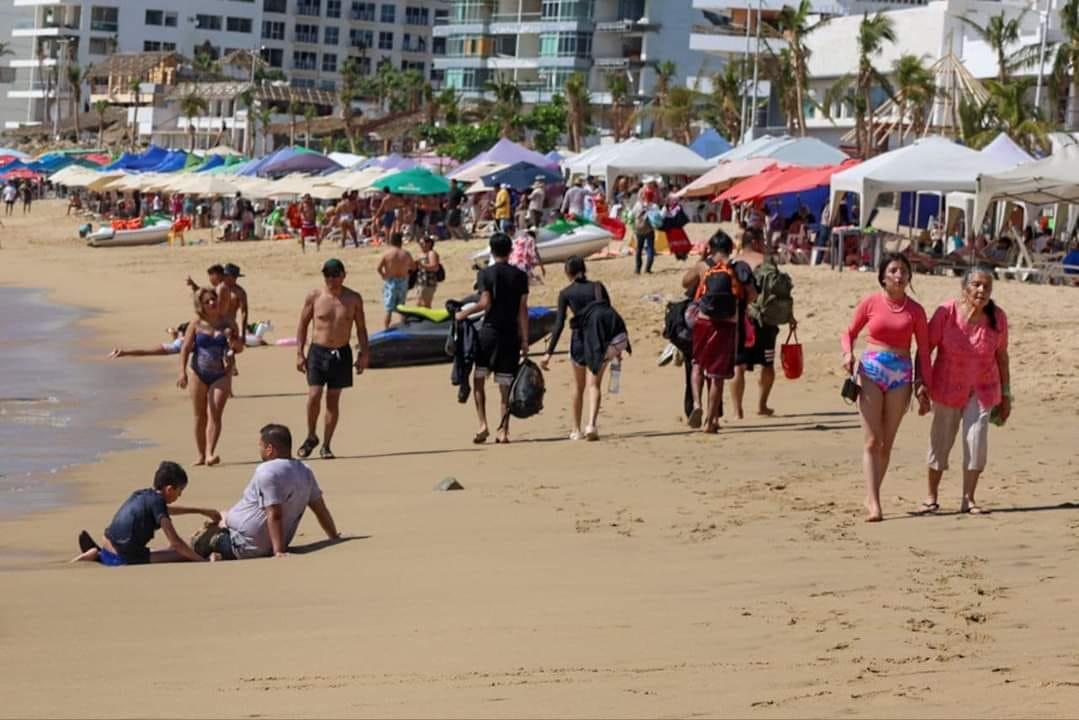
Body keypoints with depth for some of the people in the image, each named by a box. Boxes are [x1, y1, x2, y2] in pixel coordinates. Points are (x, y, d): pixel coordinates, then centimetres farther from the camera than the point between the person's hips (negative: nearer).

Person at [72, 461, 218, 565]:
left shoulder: (142, 494, 13)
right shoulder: (156, 501, -12)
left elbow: (167, 510, 36)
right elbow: (175, 542, -18)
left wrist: (202, 511, 40)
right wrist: (202, 561, -13)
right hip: (125, 559, -9)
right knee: (184, 554, -13)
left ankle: (97, 554, 12)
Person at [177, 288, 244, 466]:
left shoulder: (228, 323, 0)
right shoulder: (197, 323, -2)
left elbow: (240, 348, 7)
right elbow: (185, 348, -3)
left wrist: (232, 340, -16)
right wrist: (182, 372, -13)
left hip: (221, 375, -1)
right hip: (200, 374, 1)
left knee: (215, 414, -13)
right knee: (200, 416, 8)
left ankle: (210, 453, -18)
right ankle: (201, 454, 21)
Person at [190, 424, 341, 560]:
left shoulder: (267, 471, -19)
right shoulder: (305, 472, 6)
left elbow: (275, 515, -25)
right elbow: (321, 509, 11)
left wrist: (279, 551, -26)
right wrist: (335, 537, 20)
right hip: (268, 548, 8)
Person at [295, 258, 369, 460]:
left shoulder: (354, 299, 2)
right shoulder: (314, 296, -1)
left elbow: (361, 329, 8)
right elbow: (303, 325, 4)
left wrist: (363, 354, 0)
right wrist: (299, 353, -1)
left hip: (341, 354, 1)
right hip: (318, 351, -1)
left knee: (333, 400, 3)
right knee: (314, 396, -11)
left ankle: (326, 446, 11)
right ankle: (311, 437, 11)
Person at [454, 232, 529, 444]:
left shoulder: (486, 273, -3)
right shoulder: (520, 276, 4)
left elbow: (485, 303, -13)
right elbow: (523, 309, 2)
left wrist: (464, 313, 3)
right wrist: (524, 340, 3)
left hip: (489, 331, -2)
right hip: (511, 334, 2)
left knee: (479, 379, 7)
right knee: (505, 384, 5)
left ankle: (483, 424, -8)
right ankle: (504, 431, 3)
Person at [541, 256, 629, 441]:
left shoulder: (566, 293, 1)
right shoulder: (597, 287, 6)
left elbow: (559, 325, -5)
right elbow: (609, 313, 5)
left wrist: (549, 353, -4)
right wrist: (617, 348, 11)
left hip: (579, 338, -1)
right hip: (600, 338, 1)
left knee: (579, 386, 16)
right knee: (594, 385, 1)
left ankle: (576, 430, 23)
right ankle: (592, 424, -21)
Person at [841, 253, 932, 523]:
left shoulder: (915, 310, 3)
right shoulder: (870, 303, 0)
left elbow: (923, 349, 6)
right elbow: (850, 332, 9)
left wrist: (923, 384, -1)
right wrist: (848, 353, -11)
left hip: (901, 375, 2)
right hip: (871, 371, -2)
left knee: (887, 443, 5)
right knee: (873, 441, -8)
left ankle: (871, 497, 15)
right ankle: (874, 503, -13)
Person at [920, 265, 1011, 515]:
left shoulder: (997, 317, -8)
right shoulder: (947, 312, -16)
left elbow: (1002, 357, 3)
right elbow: (925, 349, -10)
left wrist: (1006, 395, 7)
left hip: (982, 390, 1)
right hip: (948, 389, -1)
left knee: (976, 442, -9)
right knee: (940, 442, 7)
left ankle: (968, 499, 4)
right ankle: (931, 496, 25)